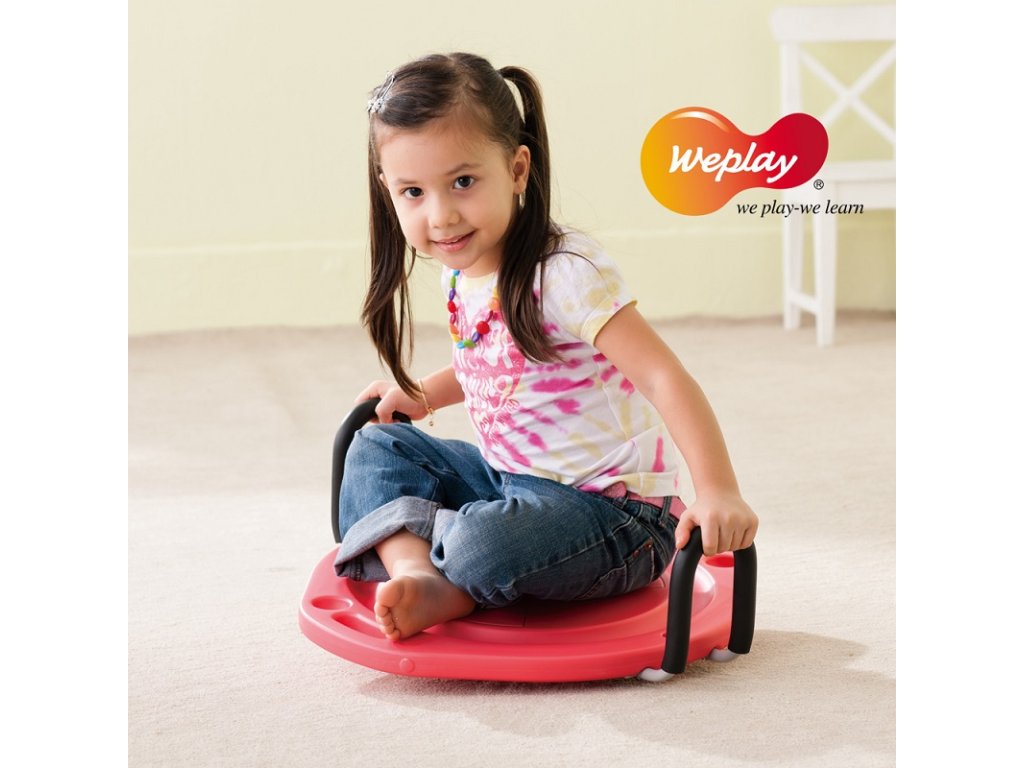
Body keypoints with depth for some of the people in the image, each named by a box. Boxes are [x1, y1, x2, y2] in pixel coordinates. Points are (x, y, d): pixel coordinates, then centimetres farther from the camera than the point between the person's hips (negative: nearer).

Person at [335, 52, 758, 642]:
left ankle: (456, 590, 0)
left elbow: (665, 378, -29)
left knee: (480, 546, -34)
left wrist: (718, 492, -38)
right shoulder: (462, 277, 3)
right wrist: (420, 396, 16)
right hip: (508, 480, 9)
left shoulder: (565, 273, -23)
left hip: (611, 511, -9)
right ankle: (413, 569, -17)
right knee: (379, 446, 6)